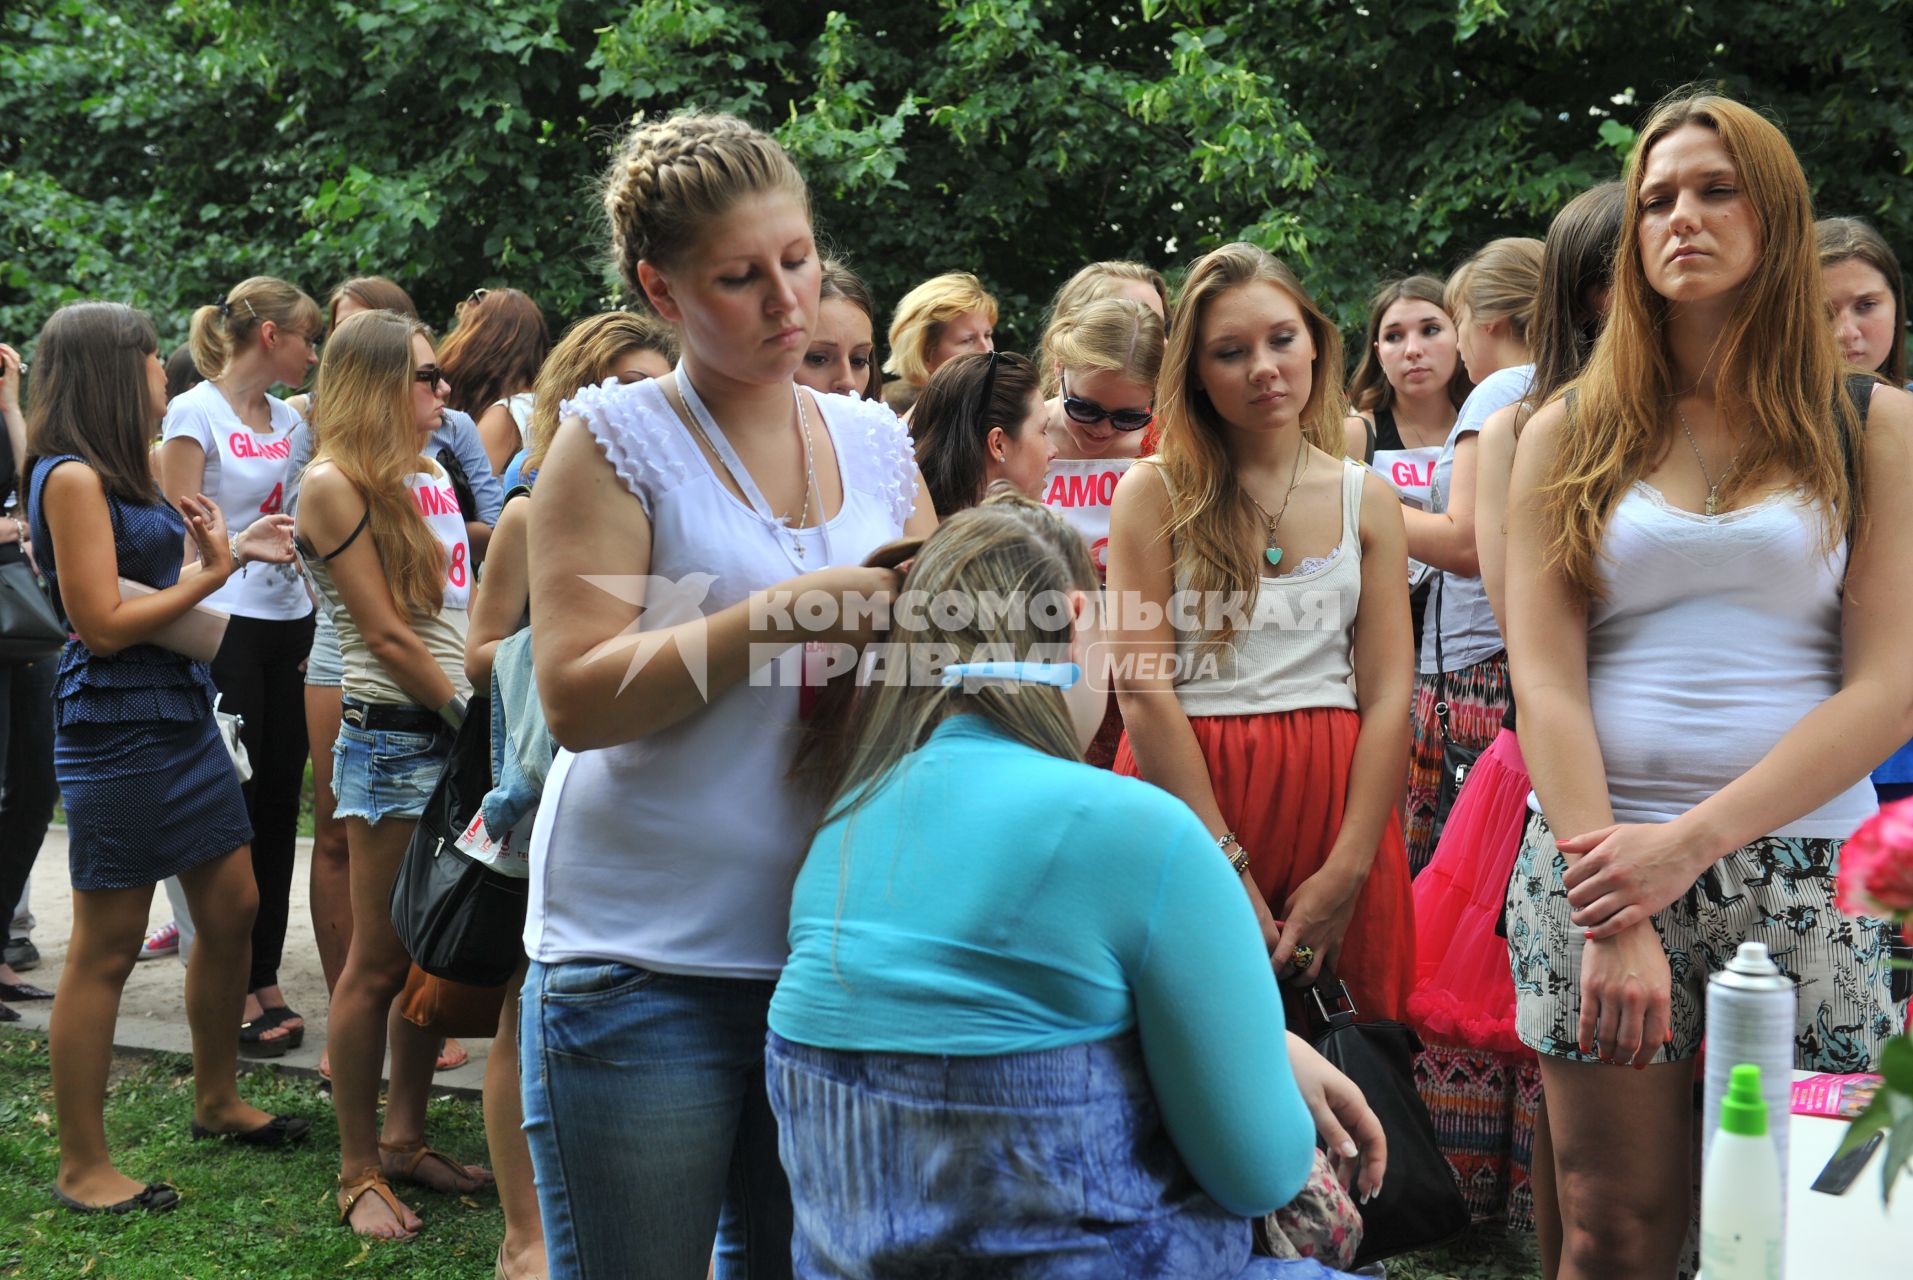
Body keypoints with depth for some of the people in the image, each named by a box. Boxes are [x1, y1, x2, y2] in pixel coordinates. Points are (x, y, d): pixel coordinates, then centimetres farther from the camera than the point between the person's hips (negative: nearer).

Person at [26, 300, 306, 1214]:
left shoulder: (120, 475, 14)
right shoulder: (72, 478, -15)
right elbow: (104, 623, -19)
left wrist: (230, 553, 10)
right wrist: (210, 574, -11)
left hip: (180, 713, 10)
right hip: (116, 730, -10)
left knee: (232, 910, 16)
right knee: (105, 950, -1)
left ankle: (216, 1100, 34)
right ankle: (82, 1168, 10)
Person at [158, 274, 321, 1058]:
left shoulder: (289, 419, 14)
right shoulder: (195, 413, -5)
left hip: (289, 622, 7)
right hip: (225, 624, -7)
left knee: (279, 804, 8)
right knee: (235, 807, -2)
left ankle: (265, 980, 16)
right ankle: (233, 990, 7)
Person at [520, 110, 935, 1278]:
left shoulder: (876, 441, 9)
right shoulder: (616, 439, -5)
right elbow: (575, 699, -13)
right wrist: (776, 619, -22)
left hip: (831, 949, 4)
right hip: (645, 962, -4)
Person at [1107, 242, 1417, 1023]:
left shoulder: (1367, 499, 9)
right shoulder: (1155, 495, 2)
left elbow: (1389, 698, 3)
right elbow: (1143, 689, -5)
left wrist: (1344, 876, -9)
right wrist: (1228, 868, -12)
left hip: (1334, 803, 2)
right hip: (1182, 791, -2)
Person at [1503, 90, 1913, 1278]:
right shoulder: (1570, 434, 8)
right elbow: (1546, 679, -1)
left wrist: (1691, 841, -14)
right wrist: (1613, 915, -13)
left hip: (1804, 863, 0)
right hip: (1606, 856, 0)